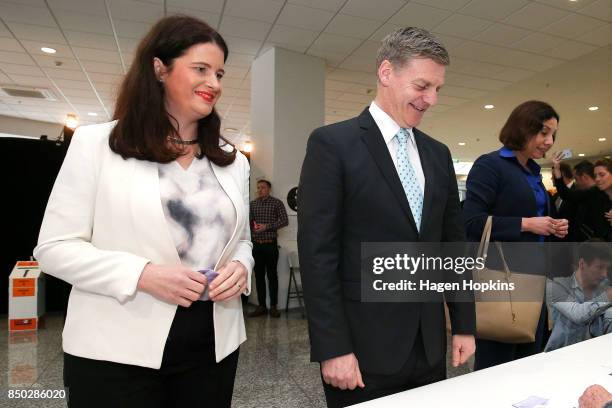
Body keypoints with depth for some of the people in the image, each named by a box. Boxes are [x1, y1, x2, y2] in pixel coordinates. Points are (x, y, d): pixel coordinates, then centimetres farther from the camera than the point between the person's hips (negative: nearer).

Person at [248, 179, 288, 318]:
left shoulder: (277, 203, -1)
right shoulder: (252, 204, 11)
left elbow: (284, 221, -9)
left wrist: (267, 226, -16)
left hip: (270, 244, -3)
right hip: (256, 245, 3)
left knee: (272, 275, 2)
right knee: (259, 275, 7)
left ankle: (273, 306, 10)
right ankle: (261, 306, 15)